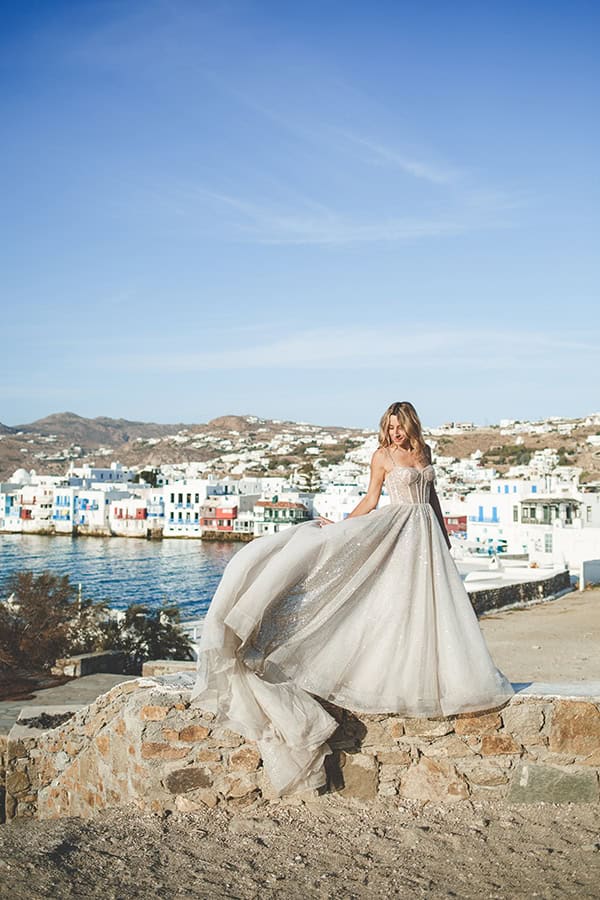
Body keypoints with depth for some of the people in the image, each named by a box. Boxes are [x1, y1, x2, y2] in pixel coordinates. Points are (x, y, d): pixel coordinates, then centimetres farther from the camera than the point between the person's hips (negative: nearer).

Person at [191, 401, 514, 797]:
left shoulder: (424, 452, 11)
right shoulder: (383, 456, -2)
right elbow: (370, 501, 0)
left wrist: (444, 535, 20)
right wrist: (340, 525, -11)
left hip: (427, 532, 5)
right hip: (399, 531, -5)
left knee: (436, 604, 3)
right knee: (398, 604, -6)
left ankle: (431, 673, 12)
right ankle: (395, 675, 2)